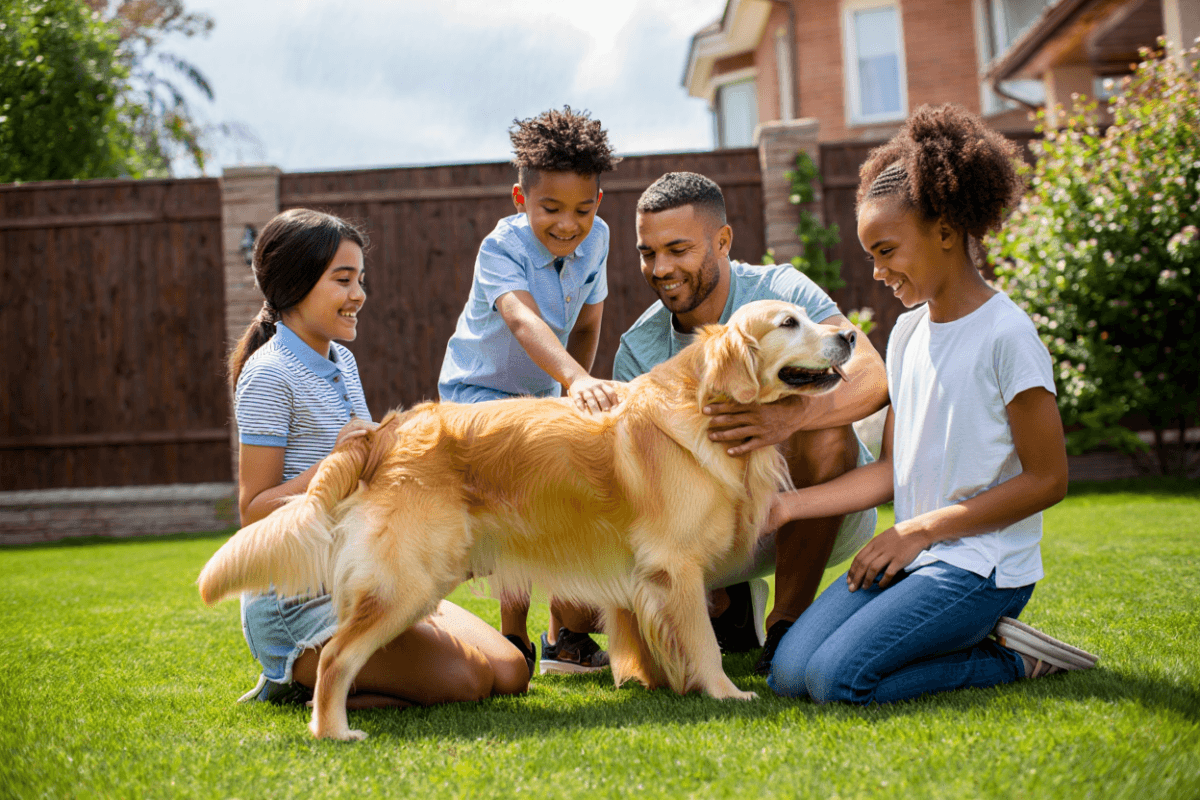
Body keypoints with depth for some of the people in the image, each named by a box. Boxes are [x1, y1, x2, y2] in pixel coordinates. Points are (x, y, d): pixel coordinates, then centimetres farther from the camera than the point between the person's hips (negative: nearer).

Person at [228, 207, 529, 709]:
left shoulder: (342, 363, 13)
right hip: (298, 598, -8)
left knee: (510, 672, -2)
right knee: (465, 681, -19)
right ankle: (299, 676, -1)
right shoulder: (269, 375, -13)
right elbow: (253, 510, -14)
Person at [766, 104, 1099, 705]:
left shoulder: (1005, 333, -13)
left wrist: (920, 530, -11)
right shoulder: (907, 332, 10)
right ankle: (963, 636, 8)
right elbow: (892, 470, 11)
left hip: (983, 564, -7)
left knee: (839, 678, -23)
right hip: (914, 553, 7)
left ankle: (1011, 659, -3)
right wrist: (788, 505, 0)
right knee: (788, 674, -6)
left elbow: (1047, 480, -12)